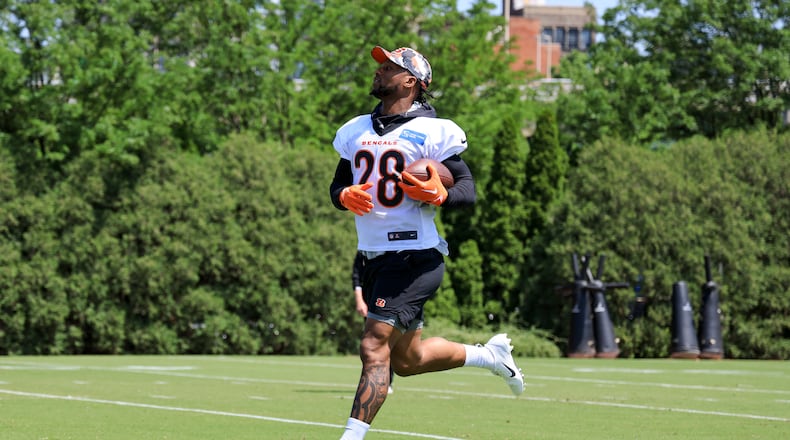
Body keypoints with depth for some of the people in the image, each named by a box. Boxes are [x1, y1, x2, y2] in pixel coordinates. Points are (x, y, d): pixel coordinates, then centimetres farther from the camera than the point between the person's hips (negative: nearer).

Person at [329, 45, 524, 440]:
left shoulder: (432, 132, -6)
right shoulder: (356, 130, 14)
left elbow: (468, 190, -6)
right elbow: (337, 187, 19)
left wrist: (439, 195, -27)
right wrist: (345, 196, -5)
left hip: (414, 255, -8)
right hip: (374, 256, 8)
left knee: (374, 348, -18)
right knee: (407, 360, 18)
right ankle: (489, 355, 39)